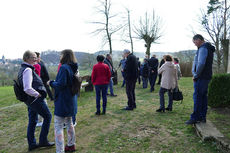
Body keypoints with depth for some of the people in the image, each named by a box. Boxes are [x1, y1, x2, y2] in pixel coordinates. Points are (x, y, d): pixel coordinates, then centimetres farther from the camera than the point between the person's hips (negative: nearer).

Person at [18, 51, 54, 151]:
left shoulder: (22, 69, 12)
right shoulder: (28, 70, -20)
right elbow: (27, 89, -29)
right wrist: (38, 94, -17)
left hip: (30, 100, 10)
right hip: (35, 100, -10)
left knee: (32, 121, 16)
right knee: (47, 116, 5)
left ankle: (31, 144, 26)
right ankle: (43, 141, 14)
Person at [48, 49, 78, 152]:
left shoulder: (64, 67, -18)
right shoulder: (73, 68, 8)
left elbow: (60, 84, -23)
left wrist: (51, 83, -6)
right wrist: (54, 82, 16)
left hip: (63, 101, -9)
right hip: (71, 100, 9)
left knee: (58, 126, -2)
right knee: (69, 122, 22)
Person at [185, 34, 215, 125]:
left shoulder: (203, 48, -13)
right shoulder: (208, 48, 18)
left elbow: (201, 64, -23)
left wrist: (196, 75, -13)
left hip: (201, 77, -10)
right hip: (206, 77, 10)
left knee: (197, 97, -6)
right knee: (203, 97, 12)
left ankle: (195, 118, -1)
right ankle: (202, 117, 19)